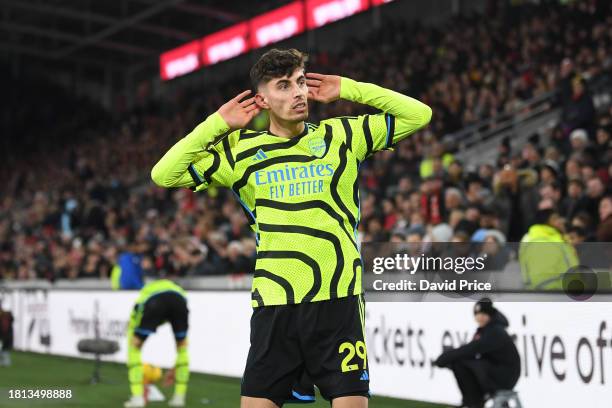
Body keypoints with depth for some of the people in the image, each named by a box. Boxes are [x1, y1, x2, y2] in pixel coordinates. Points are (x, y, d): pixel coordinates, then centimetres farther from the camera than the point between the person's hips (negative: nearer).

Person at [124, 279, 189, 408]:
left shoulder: (139, 306, 41)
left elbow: (132, 349, 40)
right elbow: (182, 347, 51)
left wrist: (139, 381, 46)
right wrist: (175, 369, 60)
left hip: (153, 301, -2)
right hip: (179, 299, 2)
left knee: (134, 347, 17)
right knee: (181, 344, 26)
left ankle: (137, 397, 9)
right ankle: (179, 396, 25)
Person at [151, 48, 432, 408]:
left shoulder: (343, 135, 8)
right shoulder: (239, 150, 8)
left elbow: (419, 114, 9)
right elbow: (164, 175, 5)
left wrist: (348, 90, 6)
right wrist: (218, 124, 4)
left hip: (339, 299, 0)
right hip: (273, 304, 1)